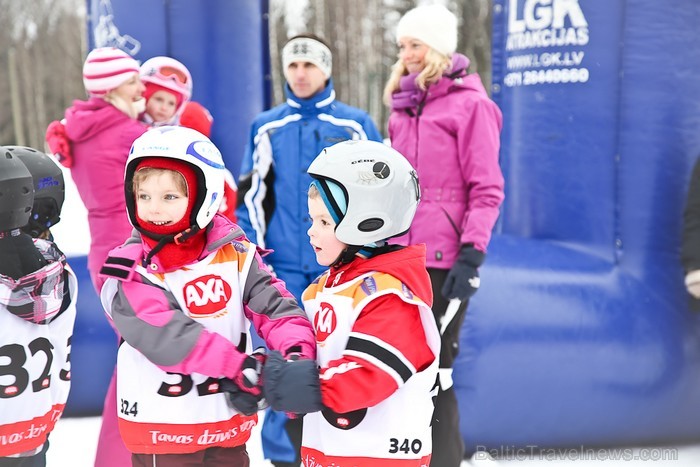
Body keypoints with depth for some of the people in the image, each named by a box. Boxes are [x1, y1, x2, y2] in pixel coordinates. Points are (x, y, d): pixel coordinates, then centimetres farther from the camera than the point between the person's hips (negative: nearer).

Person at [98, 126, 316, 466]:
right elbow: (169, 337, -24)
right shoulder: (131, 271, -12)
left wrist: (297, 351, -28)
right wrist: (241, 368, -30)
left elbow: (275, 307, -7)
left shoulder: (234, 254, -1)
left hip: (227, 426, 4)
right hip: (161, 430, -3)